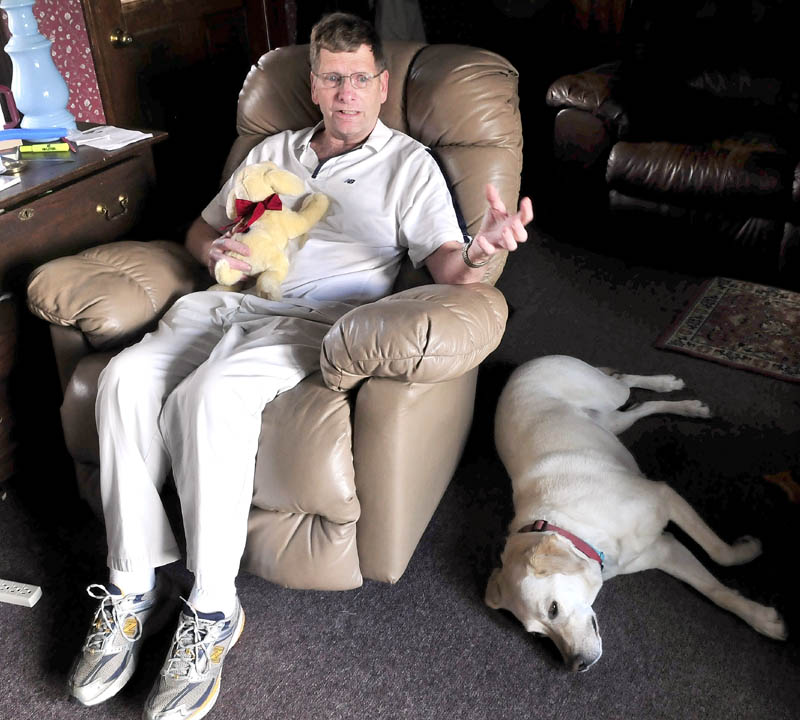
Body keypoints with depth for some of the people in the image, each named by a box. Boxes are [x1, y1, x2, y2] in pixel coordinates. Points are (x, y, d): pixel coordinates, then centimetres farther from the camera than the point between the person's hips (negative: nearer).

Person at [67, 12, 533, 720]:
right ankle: (135, 585, -12)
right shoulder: (273, 151, 24)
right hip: (228, 302, 5)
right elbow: (201, 226, 29)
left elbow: (443, 261, -4)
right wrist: (215, 250, 4)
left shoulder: (408, 163, 10)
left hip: (315, 319, -5)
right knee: (125, 377, -23)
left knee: (211, 394, -34)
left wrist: (477, 253, -30)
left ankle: (213, 608, -19)